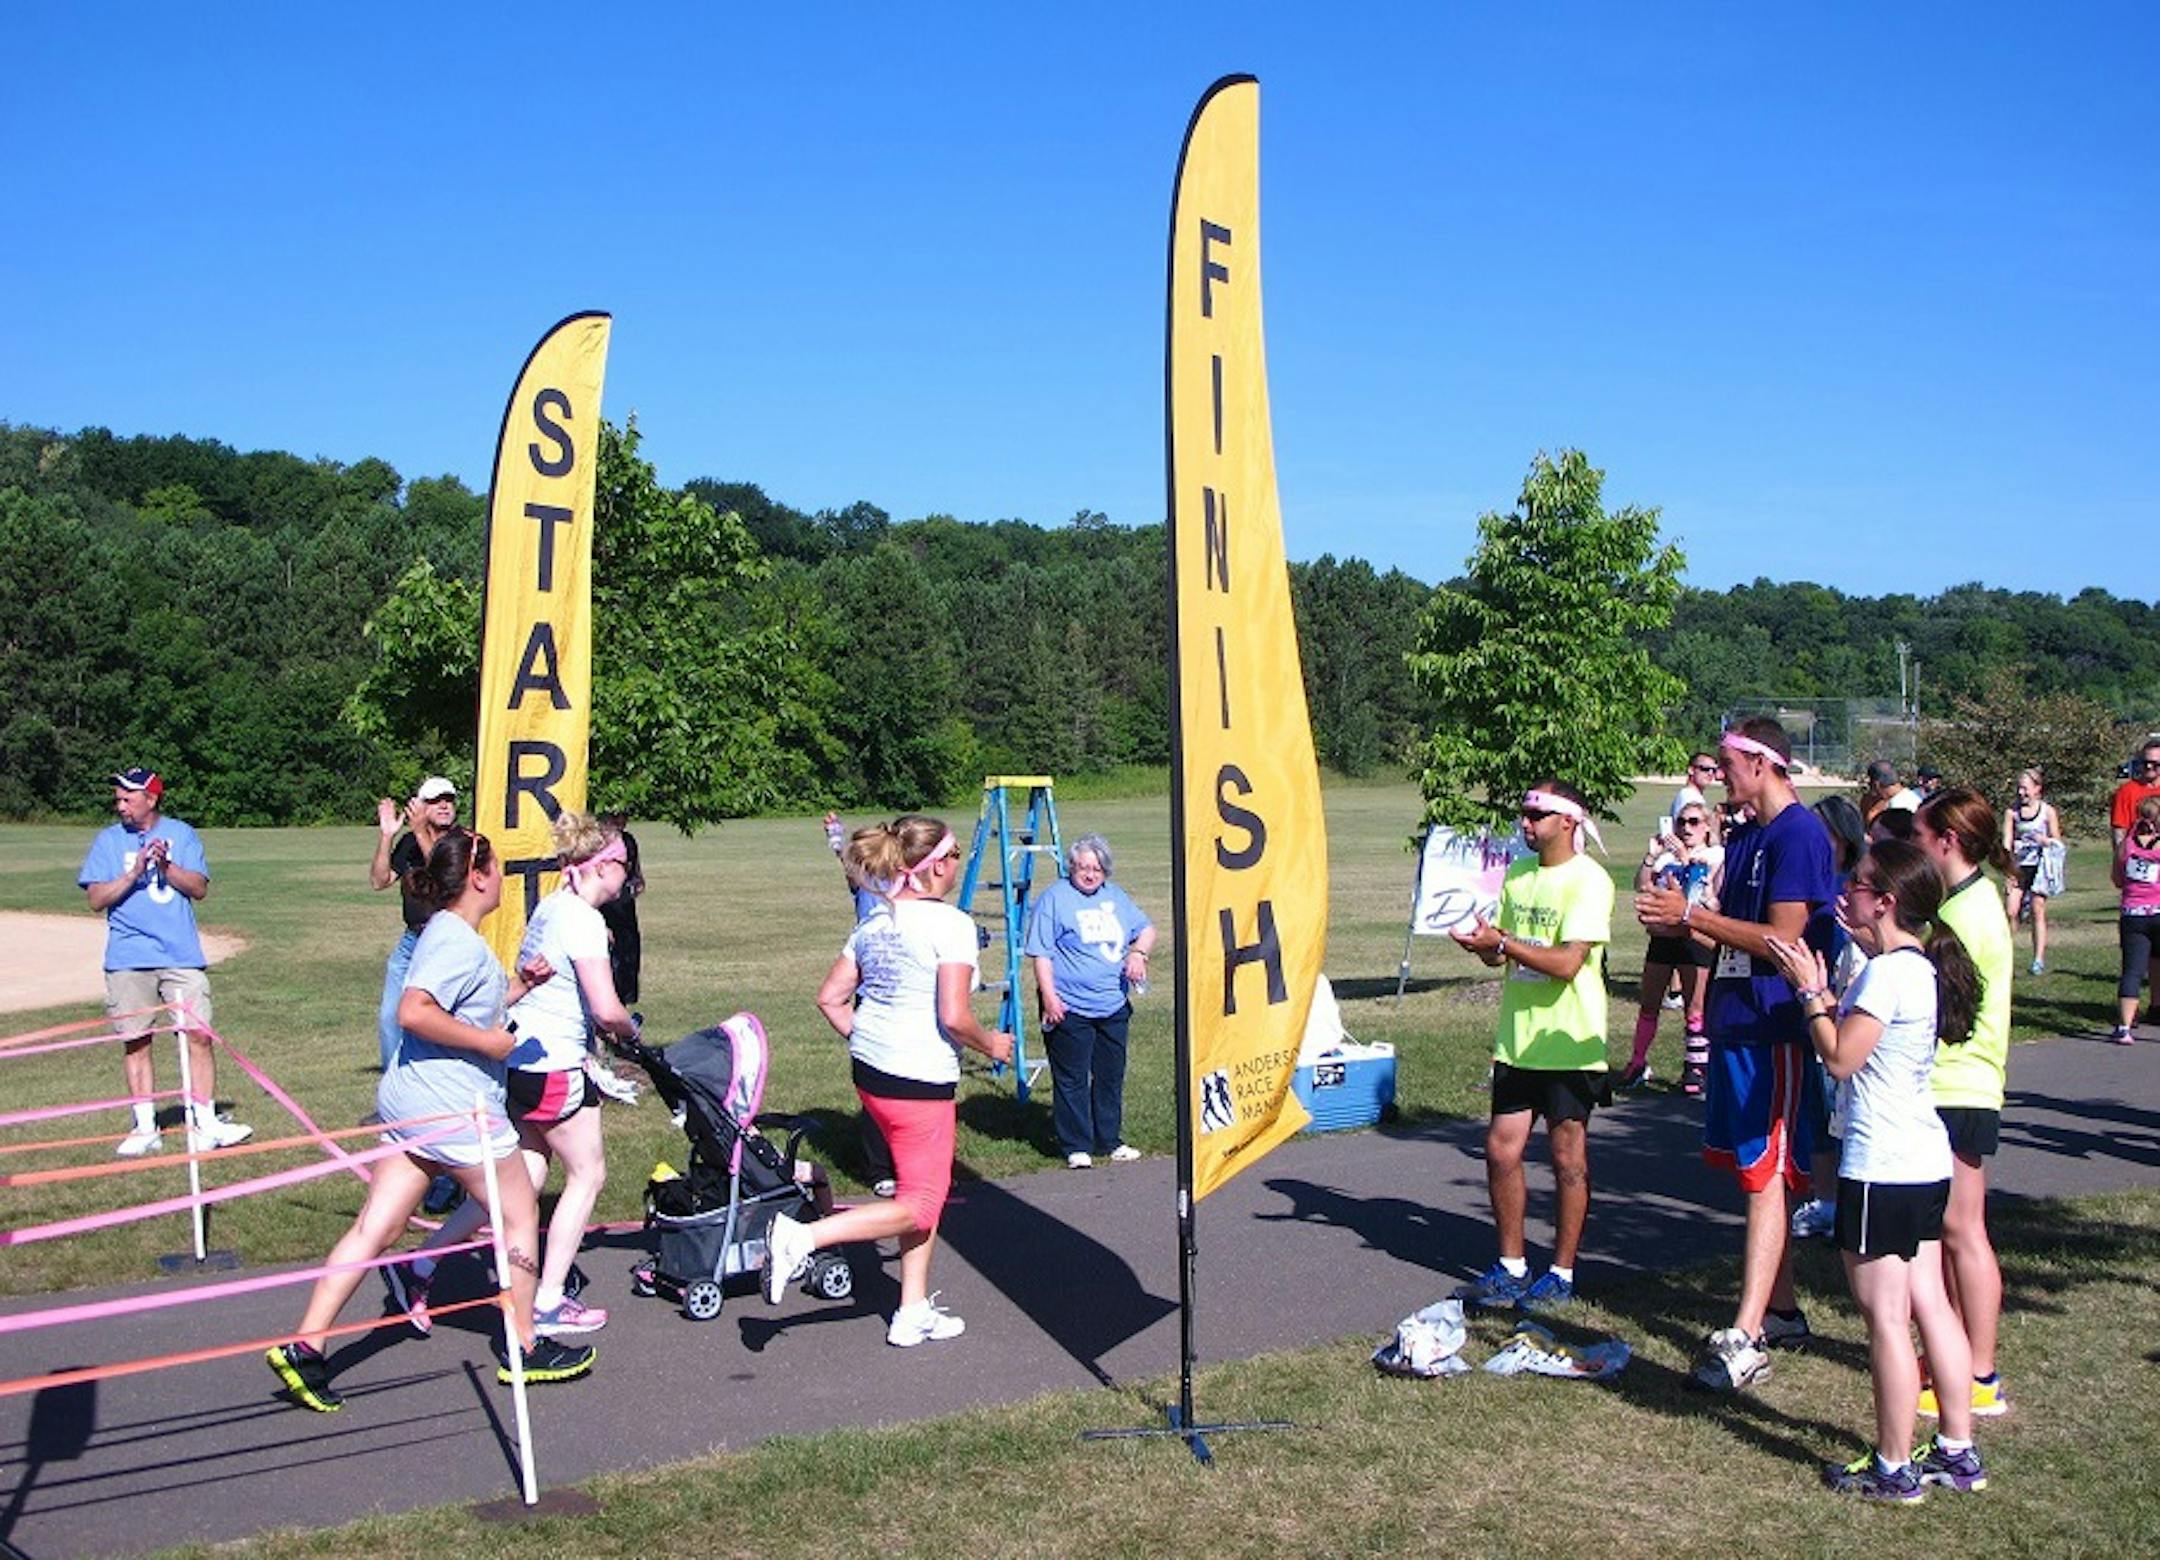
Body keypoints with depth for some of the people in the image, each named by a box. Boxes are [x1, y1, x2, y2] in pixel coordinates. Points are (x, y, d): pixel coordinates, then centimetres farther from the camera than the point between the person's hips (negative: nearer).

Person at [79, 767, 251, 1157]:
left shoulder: (180, 834, 8)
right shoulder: (108, 840, 9)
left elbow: (199, 888, 1)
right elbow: (97, 898, 0)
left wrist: (165, 866, -13)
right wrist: (134, 873, -13)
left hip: (182, 956, 0)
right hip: (128, 960, 1)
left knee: (198, 1034, -5)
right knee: (136, 1041, 3)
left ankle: (205, 1124, 0)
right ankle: (145, 1128, 12)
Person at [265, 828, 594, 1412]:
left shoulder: (448, 933, 16)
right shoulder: (460, 941, -17)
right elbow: (414, 1013, -29)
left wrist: (519, 984, 13)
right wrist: (490, 1042, -21)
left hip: (408, 1102, 10)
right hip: (454, 1109, -10)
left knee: (375, 1228, 7)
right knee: (519, 1214, 7)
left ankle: (304, 1347, 4)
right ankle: (523, 1349, 18)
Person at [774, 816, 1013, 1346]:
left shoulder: (874, 922, 9)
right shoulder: (950, 924, -15)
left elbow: (830, 998, 9)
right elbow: (954, 1018, -20)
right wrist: (990, 1044, -2)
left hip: (870, 1069, 9)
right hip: (920, 1081, -9)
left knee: (927, 1189, 19)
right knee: (919, 1205, 3)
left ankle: (914, 1312, 23)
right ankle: (802, 1237, -10)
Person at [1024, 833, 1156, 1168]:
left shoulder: (1115, 896, 14)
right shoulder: (1054, 898, -4)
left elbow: (1146, 929, 21)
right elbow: (1040, 953, -7)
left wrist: (1138, 952, 0)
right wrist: (1049, 996, -15)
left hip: (1114, 1006, 6)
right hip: (1070, 1009, -6)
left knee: (1111, 1077, 13)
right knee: (1072, 1080, -1)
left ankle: (1110, 1141, 25)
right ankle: (1076, 1147, 8)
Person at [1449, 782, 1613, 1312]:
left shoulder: (1588, 880, -11)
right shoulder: (1517, 875, 12)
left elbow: (1567, 962, -20)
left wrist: (1501, 942, -25)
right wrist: (1480, 942, -8)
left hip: (1568, 1044, -7)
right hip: (1517, 1039, 7)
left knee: (1568, 1157, 3)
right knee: (1501, 1150, 6)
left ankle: (1561, 1274, 14)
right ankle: (1511, 1269, 18)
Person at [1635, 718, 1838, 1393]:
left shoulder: (1798, 834, -14)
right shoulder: (1745, 835, 15)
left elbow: (1780, 938, -20)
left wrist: (1693, 916, -14)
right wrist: (1679, 922, 3)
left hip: (1772, 1029, -10)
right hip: (1734, 1024, 10)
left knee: (1765, 1175, -8)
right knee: (1755, 1172, 15)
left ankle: (1745, 1339, -8)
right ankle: (1781, 1312, 27)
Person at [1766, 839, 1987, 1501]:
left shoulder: (1887, 973, -18)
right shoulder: (1924, 968, 11)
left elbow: (1841, 1058, -17)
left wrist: (1809, 990, -9)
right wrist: (1824, 989, 18)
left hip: (1881, 1168, -10)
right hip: (1925, 1162, 10)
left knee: (1886, 1316, -2)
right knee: (1928, 1304, 15)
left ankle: (1894, 1469, 6)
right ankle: (1958, 1452, 22)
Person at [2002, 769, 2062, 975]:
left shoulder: (2047, 811, 1)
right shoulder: (2013, 812, 5)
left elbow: (2057, 842, 4)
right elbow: (2007, 843, 2)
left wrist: (2044, 840, -18)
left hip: (2039, 866, -2)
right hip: (2019, 867, 2)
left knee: (2038, 912, -2)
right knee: (2011, 911, -7)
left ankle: (2039, 960, 2)